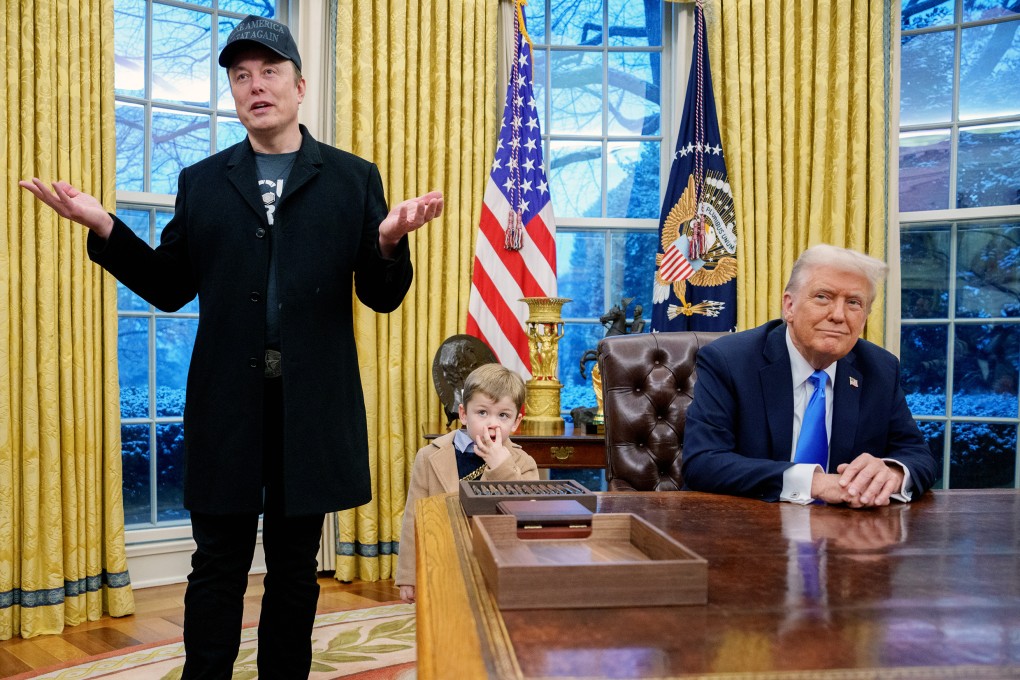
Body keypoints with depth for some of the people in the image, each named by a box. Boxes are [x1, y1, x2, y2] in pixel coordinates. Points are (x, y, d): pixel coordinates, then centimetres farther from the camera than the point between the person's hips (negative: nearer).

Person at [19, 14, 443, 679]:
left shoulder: (354, 178, 4)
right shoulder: (202, 183, 10)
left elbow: (383, 297, 0)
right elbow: (171, 288, 7)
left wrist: (390, 242, -21)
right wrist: (105, 228, -6)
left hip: (313, 402, -1)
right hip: (227, 401, 1)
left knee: (295, 565, 13)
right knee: (219, 563, 8)